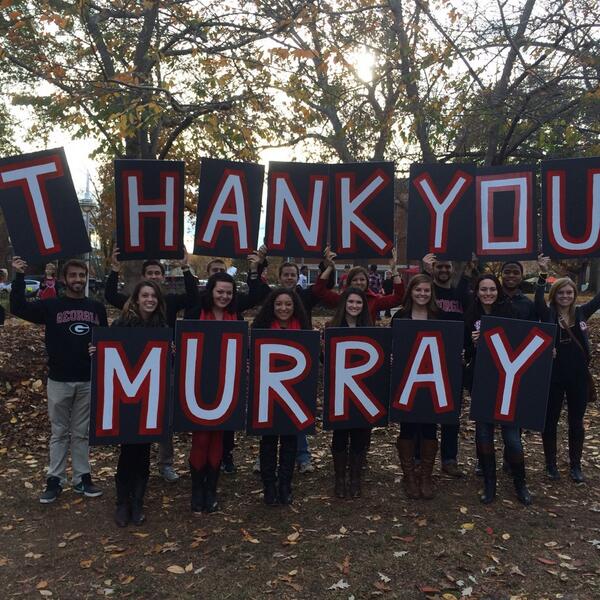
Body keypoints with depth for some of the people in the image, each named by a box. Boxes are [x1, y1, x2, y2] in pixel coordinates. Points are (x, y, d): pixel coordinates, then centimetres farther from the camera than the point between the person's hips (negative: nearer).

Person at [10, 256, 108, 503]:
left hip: (88, 381, 2)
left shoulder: (97, 308, 6)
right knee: (59, 432, 9)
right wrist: (19, 276, -16)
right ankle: (55, 480, 20)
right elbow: (18, 308, -10)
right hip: (59, 381, -1)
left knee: (81, 433, 12)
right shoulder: (52, 306, -1)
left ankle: (82, 478, 22)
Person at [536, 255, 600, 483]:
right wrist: (543, 274, -31)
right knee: (550, 421, 9)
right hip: (553, 376, -2)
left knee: (576, 423, 13)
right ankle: (551, 464, 25)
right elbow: (538, 300, -22)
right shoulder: (548, 314, -5)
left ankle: (575, 466, 29)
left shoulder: (581, 313, 3)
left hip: (579, 376, 3)